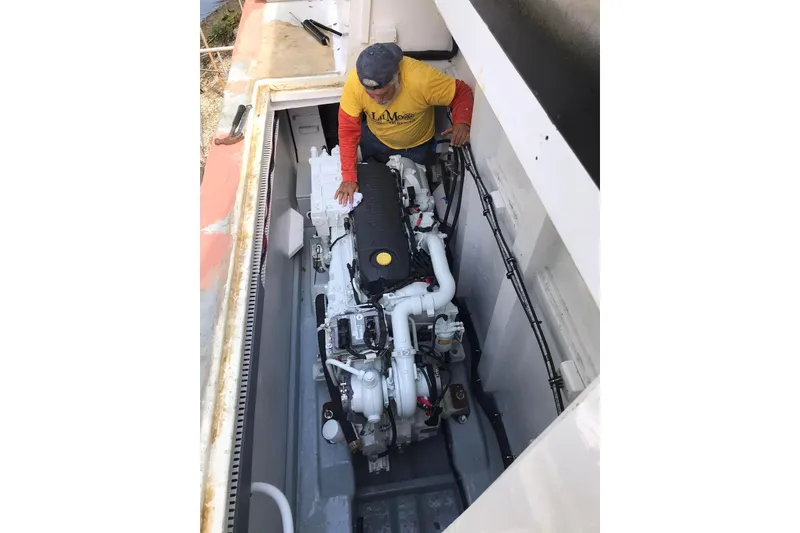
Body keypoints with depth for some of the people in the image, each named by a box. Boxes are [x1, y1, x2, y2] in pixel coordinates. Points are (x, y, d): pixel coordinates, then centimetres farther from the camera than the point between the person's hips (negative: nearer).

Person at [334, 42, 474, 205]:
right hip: (375, 138, 1)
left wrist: (462, 122, -46)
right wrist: (349, 177, -31)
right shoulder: (354, 82, -34)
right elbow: (348, 131, -26)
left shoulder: (422, 78, -39)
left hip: (416, 144, 0)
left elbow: (462, 92, -26)